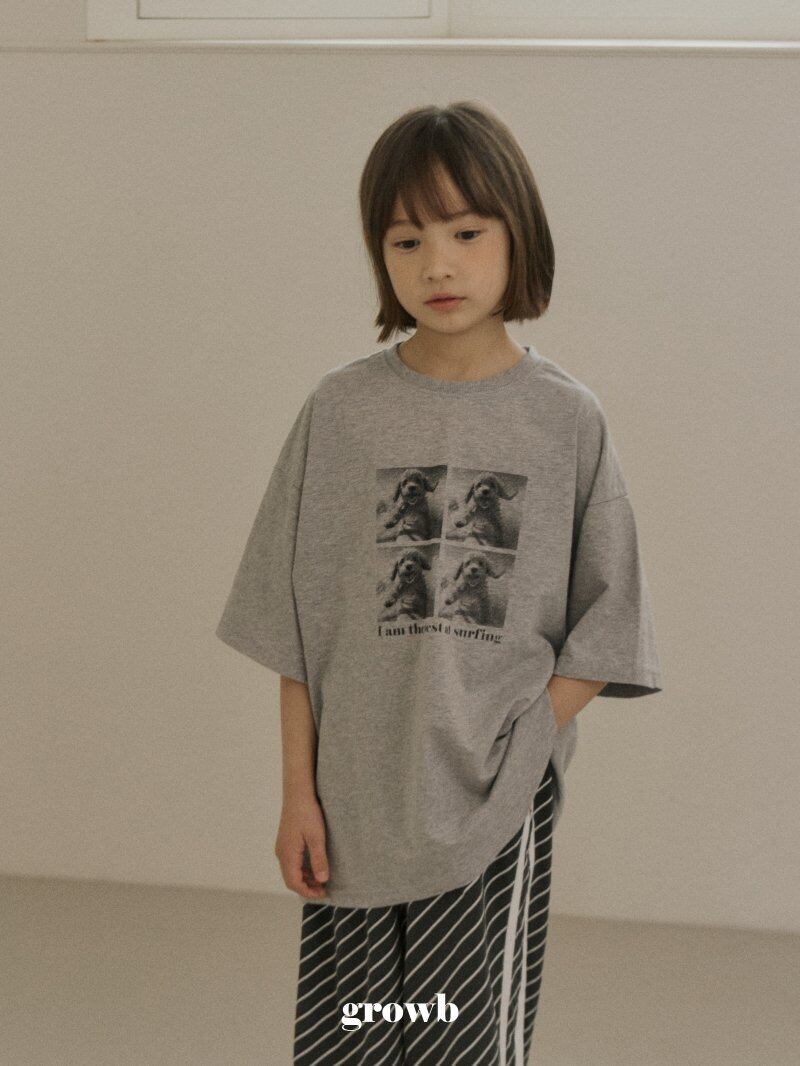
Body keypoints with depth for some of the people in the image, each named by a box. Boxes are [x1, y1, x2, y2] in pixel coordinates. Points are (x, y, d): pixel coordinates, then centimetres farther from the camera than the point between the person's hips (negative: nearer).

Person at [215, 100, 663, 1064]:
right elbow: (295, 628, 1)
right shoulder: (343, 409, -1)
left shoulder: (568, 419, -2)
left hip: (498, 807, 0)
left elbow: (604, 628, 1)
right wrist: (299, 792, -1)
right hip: (355, 801, 1)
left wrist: (517, 750, -9)